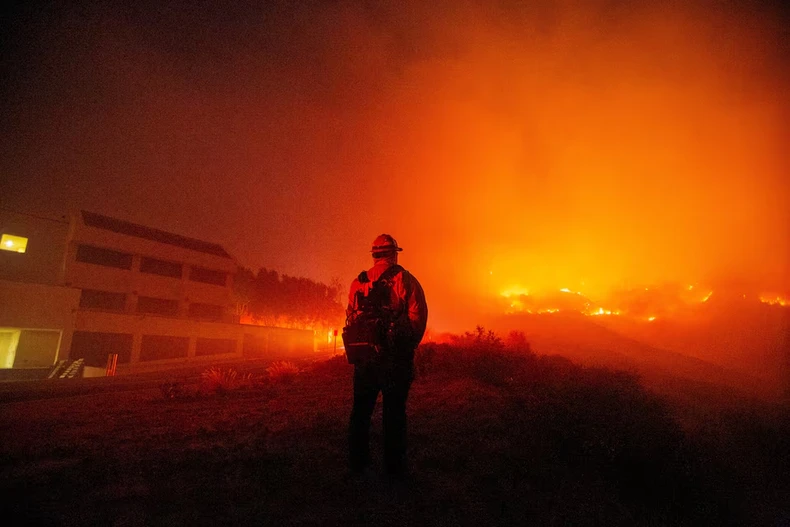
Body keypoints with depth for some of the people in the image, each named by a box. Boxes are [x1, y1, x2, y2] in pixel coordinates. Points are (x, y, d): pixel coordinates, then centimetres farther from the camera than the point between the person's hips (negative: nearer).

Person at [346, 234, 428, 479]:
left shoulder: (358, 282, 6)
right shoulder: (405, 279, -7)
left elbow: (351, 316, 9)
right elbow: (418, 316, -12)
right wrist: (409, 346, 1)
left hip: (364, 354, 4)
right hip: (395, 356, -4)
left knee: (361, 409, 15)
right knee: (394, 410, 7)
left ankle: (357, 462, 26)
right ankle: (394, 466, 16)